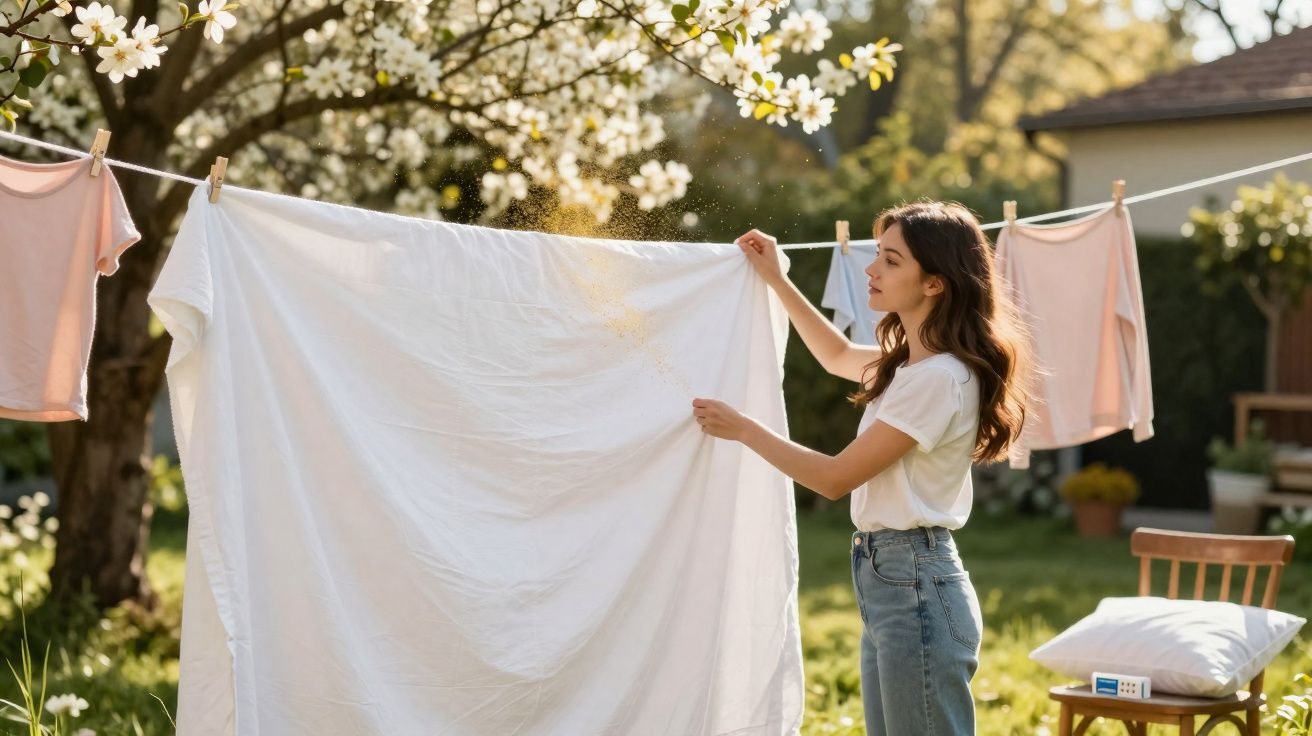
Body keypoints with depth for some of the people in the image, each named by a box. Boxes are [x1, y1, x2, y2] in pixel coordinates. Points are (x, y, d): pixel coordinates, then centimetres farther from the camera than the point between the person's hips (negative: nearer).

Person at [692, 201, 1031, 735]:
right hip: (887, 580, 10)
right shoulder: (909, 363, 11)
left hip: (916, 589, -10)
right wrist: (777, 280, 27)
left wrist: (741, 429, -7)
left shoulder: (939, 378, -19)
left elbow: (836, 478, -16)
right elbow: (838, 357, 33)